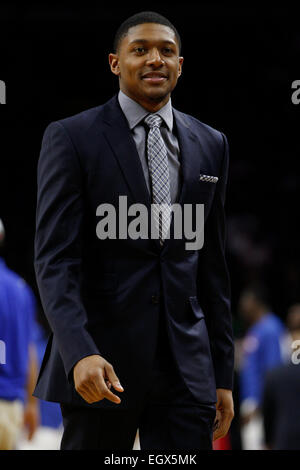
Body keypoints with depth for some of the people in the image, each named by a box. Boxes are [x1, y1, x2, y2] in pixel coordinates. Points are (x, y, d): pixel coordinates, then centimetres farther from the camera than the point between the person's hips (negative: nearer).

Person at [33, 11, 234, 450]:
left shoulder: (210, 145, 12)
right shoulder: (71, 138, -2)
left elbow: (212, 265, 15)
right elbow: (54, 258, -9)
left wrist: (222, 375, 13)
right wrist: (80, 353, -24)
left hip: (186, 366, 3)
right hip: (102, 363, -3)